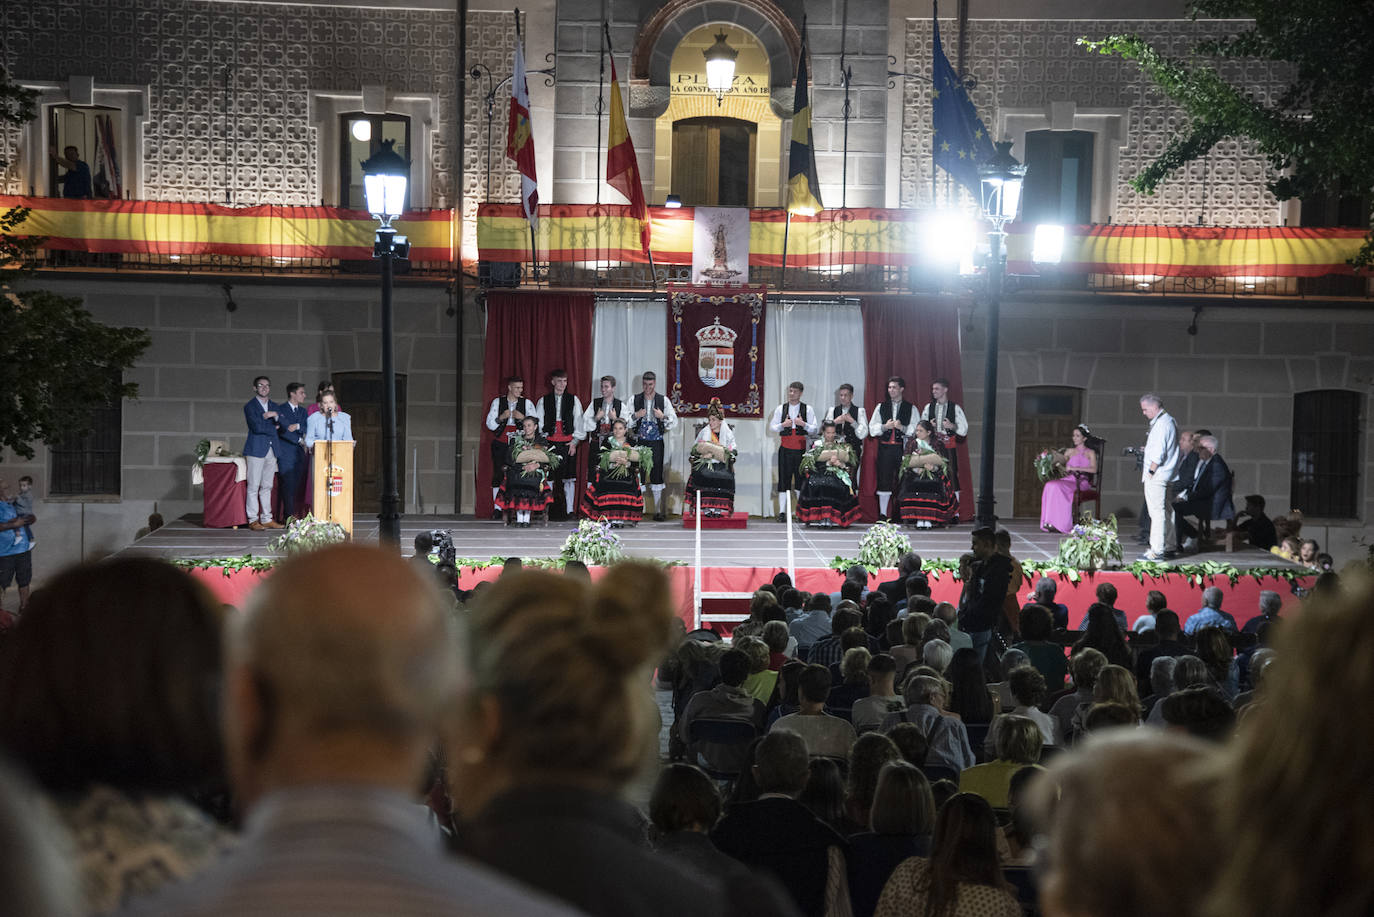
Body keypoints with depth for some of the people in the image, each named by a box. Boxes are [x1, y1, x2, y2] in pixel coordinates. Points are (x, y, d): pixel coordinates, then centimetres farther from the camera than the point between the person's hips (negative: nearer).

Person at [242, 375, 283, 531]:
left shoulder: (275, 406, 18)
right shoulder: (250, 406, -1)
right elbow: (257, 427, -14)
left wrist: (275, 415, -9)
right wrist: (274, 428, -3)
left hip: (272, 449, 6)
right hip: (257, 449, -6)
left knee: (267, 486, 8)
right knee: (253, 486, -5)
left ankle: (267, 519, 12)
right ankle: (253, 520, -3)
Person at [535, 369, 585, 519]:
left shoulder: (573, 400, 8)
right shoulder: (543, 401, 9)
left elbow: (578, 422, 6)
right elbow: (538, 423, 8)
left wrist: (575, 442, -3)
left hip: (568, 443, 0)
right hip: (549, 443, 0)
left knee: (569, 477, -3)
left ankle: (570, 510, 0)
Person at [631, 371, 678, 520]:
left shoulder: (663, 400, 6)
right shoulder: (635, 400, 7)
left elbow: (674, 421, 3)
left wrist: (663, 416, -14)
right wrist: (636, 416, -12)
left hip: (657, 442, 0)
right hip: (640, 442, 0)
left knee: (657, 476, -2)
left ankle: (658, 511, 2)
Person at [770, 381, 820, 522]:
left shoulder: (807, 410, 5)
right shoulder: (780, 409, 8)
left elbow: (815, 430, 2)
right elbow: (772, 427, 9)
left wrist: (804, 424, -14)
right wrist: (783, 425, -9)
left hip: (801, 449, -1)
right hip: (785, 448, 1)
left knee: (802, 479, -2)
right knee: (784, 480, -1)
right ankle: (782, 512, 1)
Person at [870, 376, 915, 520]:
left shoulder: (911, 408, 9)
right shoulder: (881, 407, 15)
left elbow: (916, 429, 0)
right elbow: (872, 428, 8)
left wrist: (902, 427, -15)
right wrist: (885, 427, -9)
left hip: (903, 448, -1)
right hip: (885, 448, 1)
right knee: (884, 480, -3)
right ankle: (882, 513, 2)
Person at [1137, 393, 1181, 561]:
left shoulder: (1161, 424, -16)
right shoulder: (1169, 421, 16)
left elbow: (1158, 453, -20)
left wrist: (1150, 472, -14)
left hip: (1157, 476, -11)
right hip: (1168, 476, 11)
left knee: (1157, 512, -11)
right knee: (1167, 510, 14)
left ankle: (1156, 550, -13)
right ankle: (1169, 546, 19)